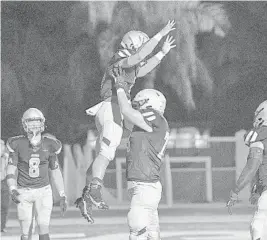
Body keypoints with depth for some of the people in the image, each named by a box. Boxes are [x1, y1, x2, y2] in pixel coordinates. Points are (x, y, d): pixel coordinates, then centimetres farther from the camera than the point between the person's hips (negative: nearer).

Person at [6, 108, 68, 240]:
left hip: (43, 191, 0)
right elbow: (10, 171, -11)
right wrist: (12, 191, -29)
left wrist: (63, 197, 5)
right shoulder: (18, 144, -10)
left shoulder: (49, 145, -5)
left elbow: (56, 172, 5)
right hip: (24, 193, 0)